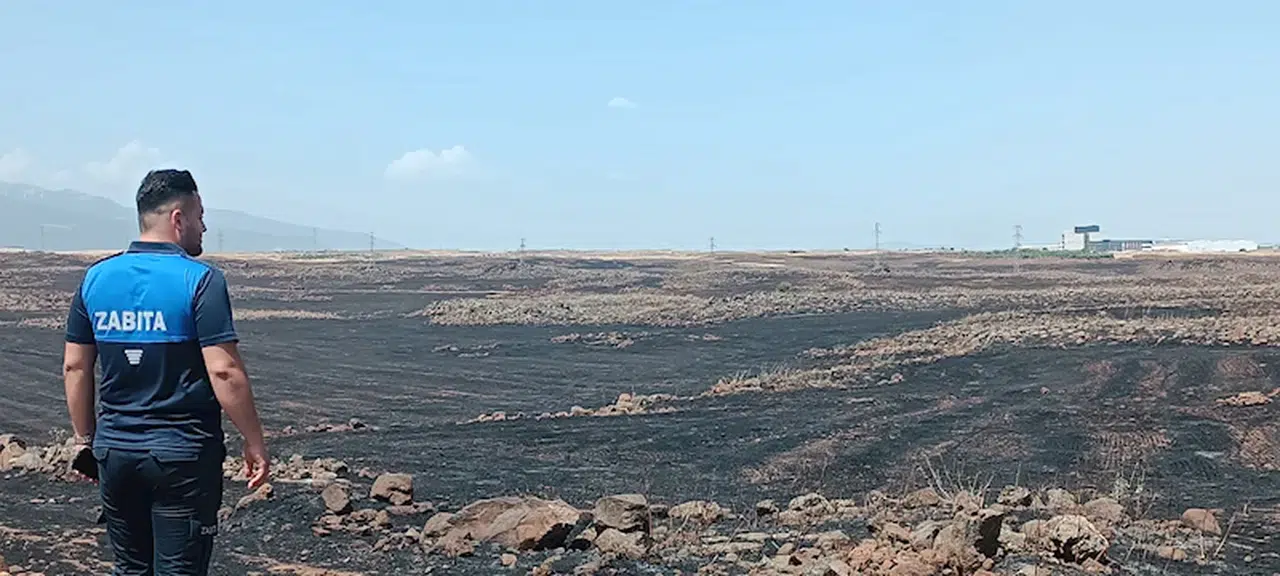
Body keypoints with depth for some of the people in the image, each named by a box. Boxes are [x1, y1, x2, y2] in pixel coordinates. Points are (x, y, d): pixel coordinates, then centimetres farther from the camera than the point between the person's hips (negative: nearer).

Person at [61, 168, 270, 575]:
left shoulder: (96, 278, 4)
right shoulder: (200, 280, -13)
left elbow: (75, 366, 8)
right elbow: (224, 371, -18)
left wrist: (86, 439, 17)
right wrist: (254, 443, -9)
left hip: (115, 450, 6)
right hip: (182, 454, -5)